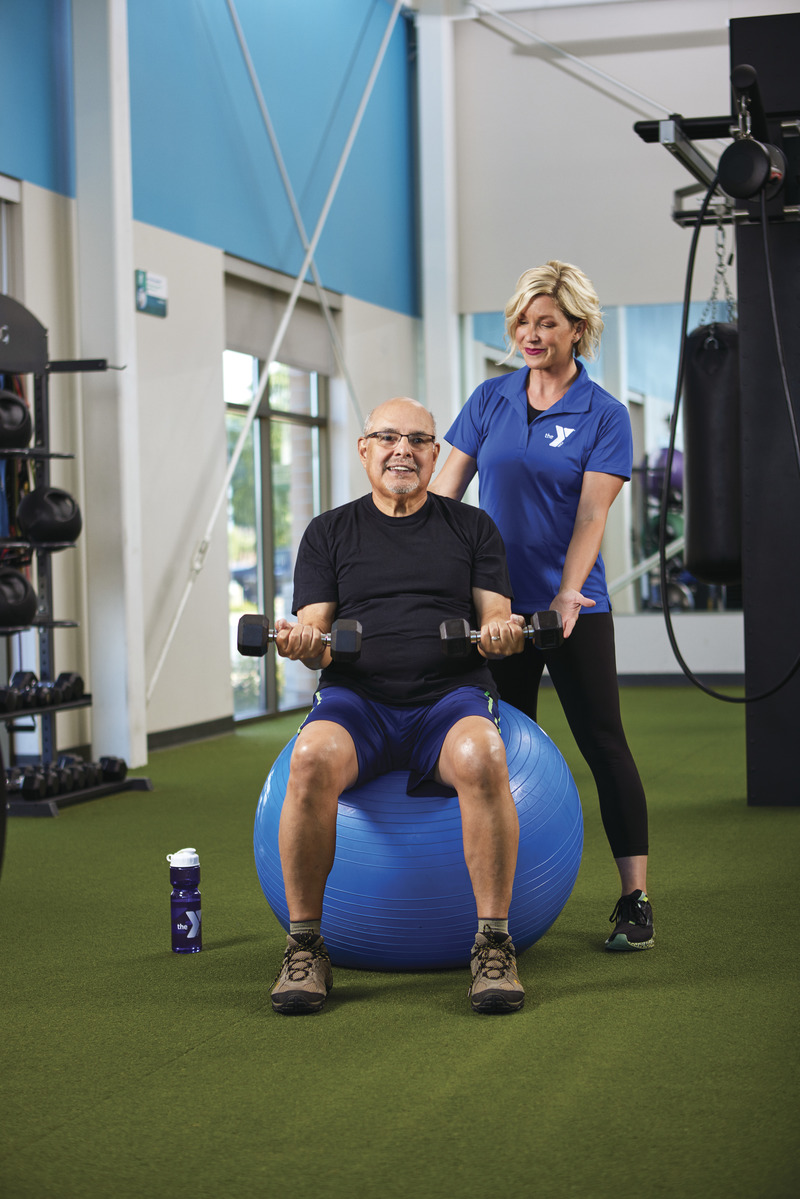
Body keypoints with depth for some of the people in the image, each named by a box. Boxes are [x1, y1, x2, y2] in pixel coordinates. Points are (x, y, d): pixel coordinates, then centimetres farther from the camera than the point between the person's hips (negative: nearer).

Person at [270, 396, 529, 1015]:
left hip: (450, 696, 0)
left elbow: (497, 619, 9)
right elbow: (316, 639, 8)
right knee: (313, 759, -35)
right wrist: (302, 641, -16)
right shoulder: (330, 533, 16)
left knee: (482, 756, -37)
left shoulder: (472, 527, 16)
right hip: (356, 697, 0)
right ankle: (305, 945, -20)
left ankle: (494, 944, -25)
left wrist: (501, 632, -16)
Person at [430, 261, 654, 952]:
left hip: (575, 609, -4)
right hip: (498, 606, 4)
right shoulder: (490, 400, 6)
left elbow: (591, 515, -14)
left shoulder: (604, 416, -5)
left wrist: (566, 595, -28)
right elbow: (446, 491, 8)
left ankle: (636, 897, 3)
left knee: (603, 743, -1)